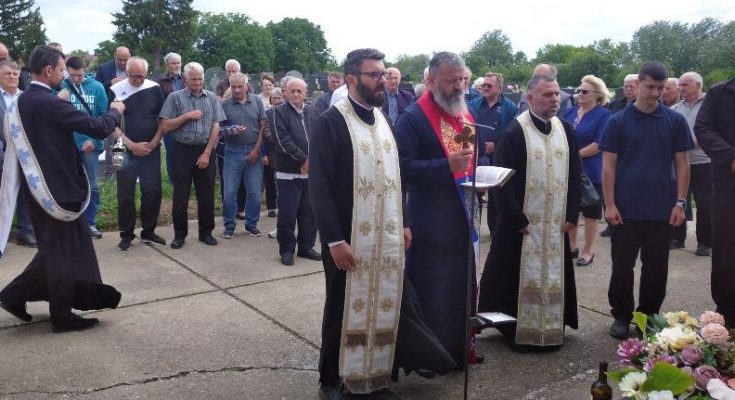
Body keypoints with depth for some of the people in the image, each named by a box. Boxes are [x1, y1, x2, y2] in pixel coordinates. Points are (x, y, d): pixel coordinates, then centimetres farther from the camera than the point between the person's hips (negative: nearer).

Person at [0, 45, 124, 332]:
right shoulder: (49, 103, -21)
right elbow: (98, 128, -21)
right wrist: (115, 111, -4)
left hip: (38, 185, 9)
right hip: (56, 186, -9)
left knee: (53, 247, 22)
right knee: (64, 251, 4)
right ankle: (62, 316, 17)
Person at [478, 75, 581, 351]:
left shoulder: (566, 130, 6)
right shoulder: (515, 132, -11)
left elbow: (575, 175, 9)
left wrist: (572, 215, 1)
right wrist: (517, 219, -15)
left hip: (557, 223, 5)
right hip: (522, 223, -5)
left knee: (554, 276, 12)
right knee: (521, 276, 4)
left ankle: (552, 328, 27)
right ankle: (517, 331, 18)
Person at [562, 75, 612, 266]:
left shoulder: (603, 114, -8)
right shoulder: (570, 112, 8)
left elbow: (598, 144, -16)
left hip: (590, 172, -5)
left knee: (590, 213, 5)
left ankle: (588, 251, 17)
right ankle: (572, 246, 27)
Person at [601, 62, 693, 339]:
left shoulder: (675, 121, 4)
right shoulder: (617, 122, -1)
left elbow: (682, 164, 5)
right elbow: (608, 165, -2)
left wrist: (680, 203, -2)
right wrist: (610, 204, -8)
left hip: (662, 209, 2)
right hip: (626, 209, -1)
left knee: (656, 267, 10)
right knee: (622, 266, 6)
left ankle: (649, 316, 25)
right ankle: (622, 316, 20)